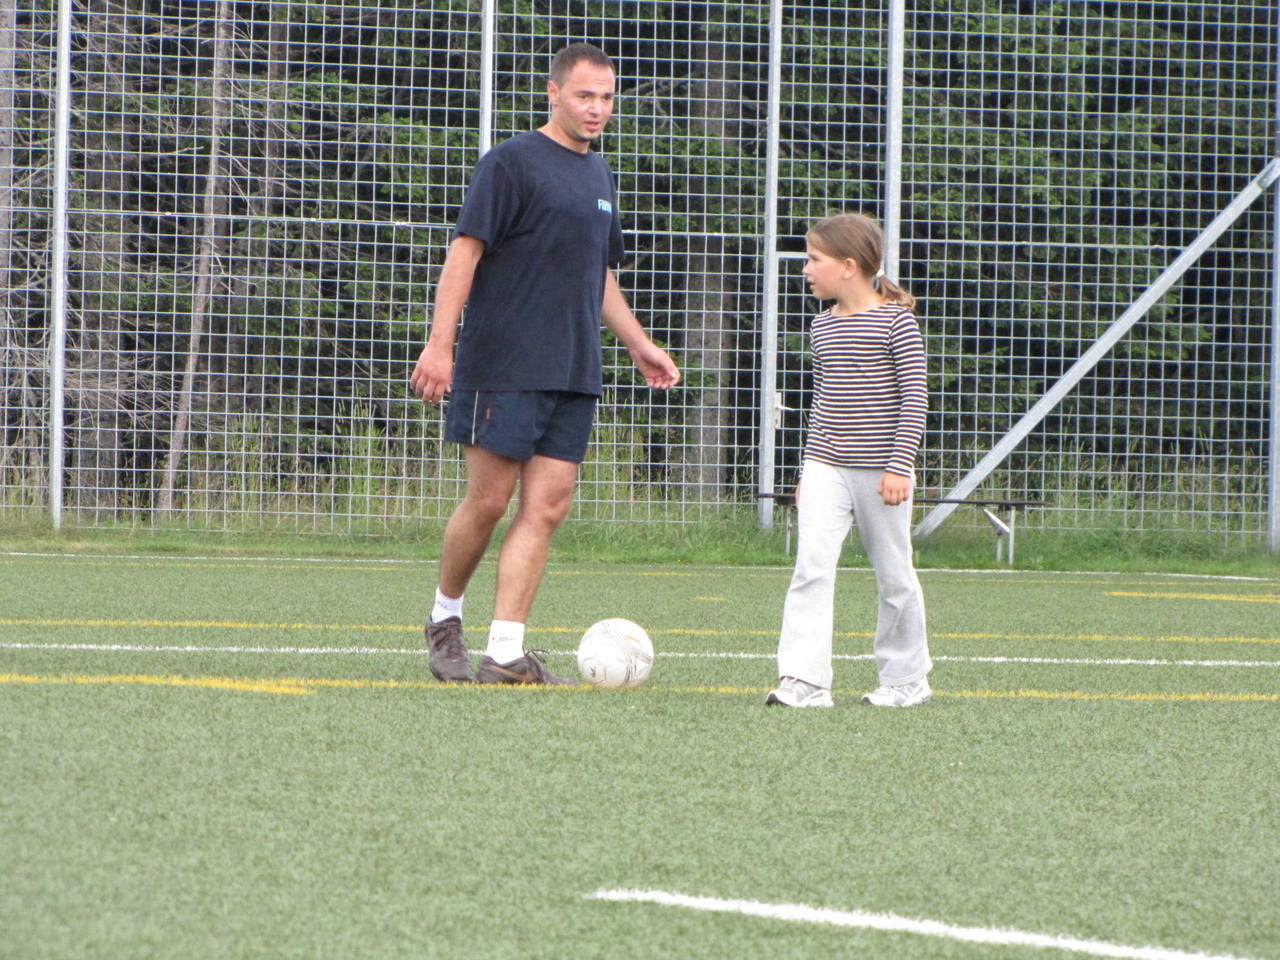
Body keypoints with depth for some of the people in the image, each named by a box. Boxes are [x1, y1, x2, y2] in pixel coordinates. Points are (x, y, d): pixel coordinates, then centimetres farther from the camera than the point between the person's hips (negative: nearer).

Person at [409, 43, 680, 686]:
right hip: (504, 367, -7)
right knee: (489, 500, -4)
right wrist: (440, 344, -18)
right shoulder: (512, 162, -6)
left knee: (547, 508, -2)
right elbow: (465, 249, -11)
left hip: (573, 376, 7)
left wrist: (638, 345, 25)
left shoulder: (598, 176, 18)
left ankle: (505, 652, -4)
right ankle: (444, 619, 18)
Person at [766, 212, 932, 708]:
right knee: (811, 565, -12)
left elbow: (915, 396, -10)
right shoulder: (823, 326, 10)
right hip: (826, 467, 4)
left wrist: (900, 465, -16)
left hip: (879, 471, -4)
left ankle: (906, 676, 21)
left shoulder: (895, 322, -8)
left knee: (894, 574, 6)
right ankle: (805, 678, -17)